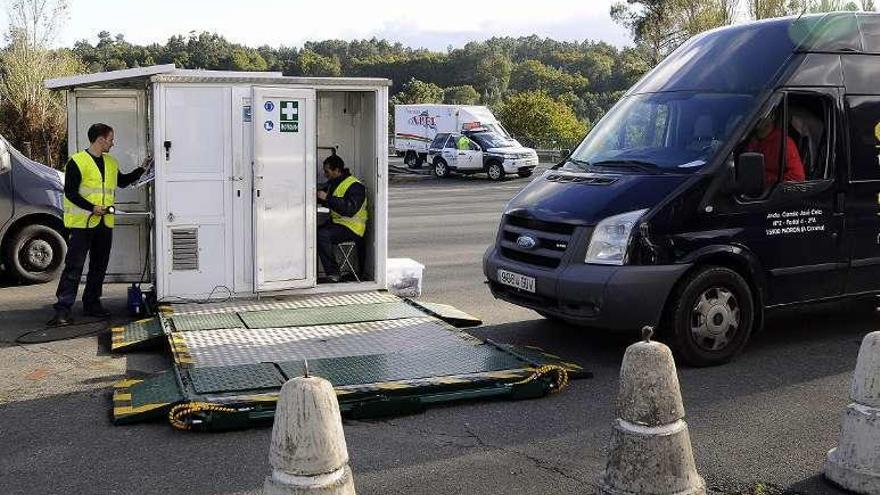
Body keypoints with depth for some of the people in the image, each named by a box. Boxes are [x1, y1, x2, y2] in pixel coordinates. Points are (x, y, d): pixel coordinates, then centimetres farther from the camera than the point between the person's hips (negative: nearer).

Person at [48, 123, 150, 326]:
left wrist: (141, 169, 22)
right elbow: (70, 192, -12)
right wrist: (92, 208, -21)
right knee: (74, 266, -9)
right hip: (82, 223, -7)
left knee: (99, 266, 12)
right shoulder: (77, 161, -8)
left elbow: (123, 181, 30)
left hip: (105, 223, 7)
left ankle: (92, 304, 21)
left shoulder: (111, 162, 14)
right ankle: (62, 309, -9)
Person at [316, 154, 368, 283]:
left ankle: (333, 274, -24)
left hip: (351, 228, -9)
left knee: (322, 235, -29)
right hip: (336, 223, 9)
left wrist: (327, 198, -26)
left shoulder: (355, 186, -13)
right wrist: (318, 197, 9)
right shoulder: (333, 183, 16)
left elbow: (350, 209, -27)